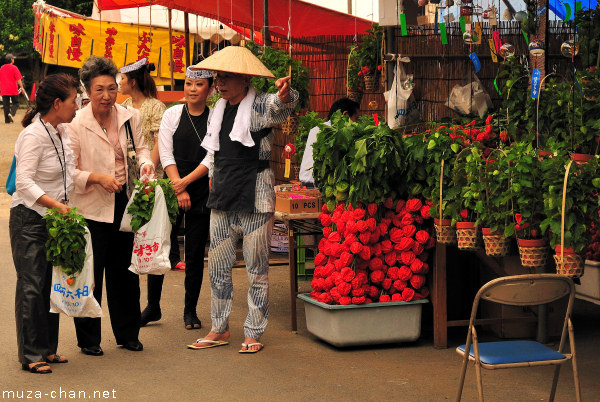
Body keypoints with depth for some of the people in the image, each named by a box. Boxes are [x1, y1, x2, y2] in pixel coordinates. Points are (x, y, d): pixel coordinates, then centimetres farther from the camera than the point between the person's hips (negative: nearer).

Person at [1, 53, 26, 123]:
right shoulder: (14, 68, -7)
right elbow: (18, 79, -12)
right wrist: (22, 87, -9)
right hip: (13, 90, -4)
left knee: (6, 105, 6)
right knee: (16, 103, 8)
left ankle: (7, 120, 4)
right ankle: (12, 113, -17)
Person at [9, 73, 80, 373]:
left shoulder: (61, 131, 6)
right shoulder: (33, 135, -18)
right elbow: (24, 183, -25)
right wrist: (56, 204, -33)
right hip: (29, 219, -8)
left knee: (52, 283, 9)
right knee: (32, 286, -3)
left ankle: (48, 348, 18)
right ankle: (31, 354, 4)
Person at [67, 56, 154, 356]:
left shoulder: (130, 117, 1)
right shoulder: (76, 125, -11)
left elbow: (141, 148, 14)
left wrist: (145, 163, -8)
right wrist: (97, 177, -20)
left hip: (124, 203, 4)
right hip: (92, 208, -4)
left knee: (125, 272, 14)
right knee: (90, 276, 3)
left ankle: (127, 334, 28)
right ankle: (88, 339, 18)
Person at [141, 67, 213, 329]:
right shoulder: (172, 114, 3)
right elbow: (166, 154, -1)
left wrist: (186, 181, -14)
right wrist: (178, 189, -9)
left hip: (201, 192, 0)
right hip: (171, 188, 1)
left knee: (195, 253, 3)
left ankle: (190, 310, 15)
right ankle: (153, 307, 13)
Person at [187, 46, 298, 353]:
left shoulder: (261, 106, -9)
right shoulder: (217, 110, 11)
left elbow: (280, 107, -33)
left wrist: (284, 95, -55)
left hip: (254, 200, -6)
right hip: (222, 201, 6)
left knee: (257, 269, 2)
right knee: (217, 267, 9)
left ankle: (254, 333, 12)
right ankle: (219, 329, 21)